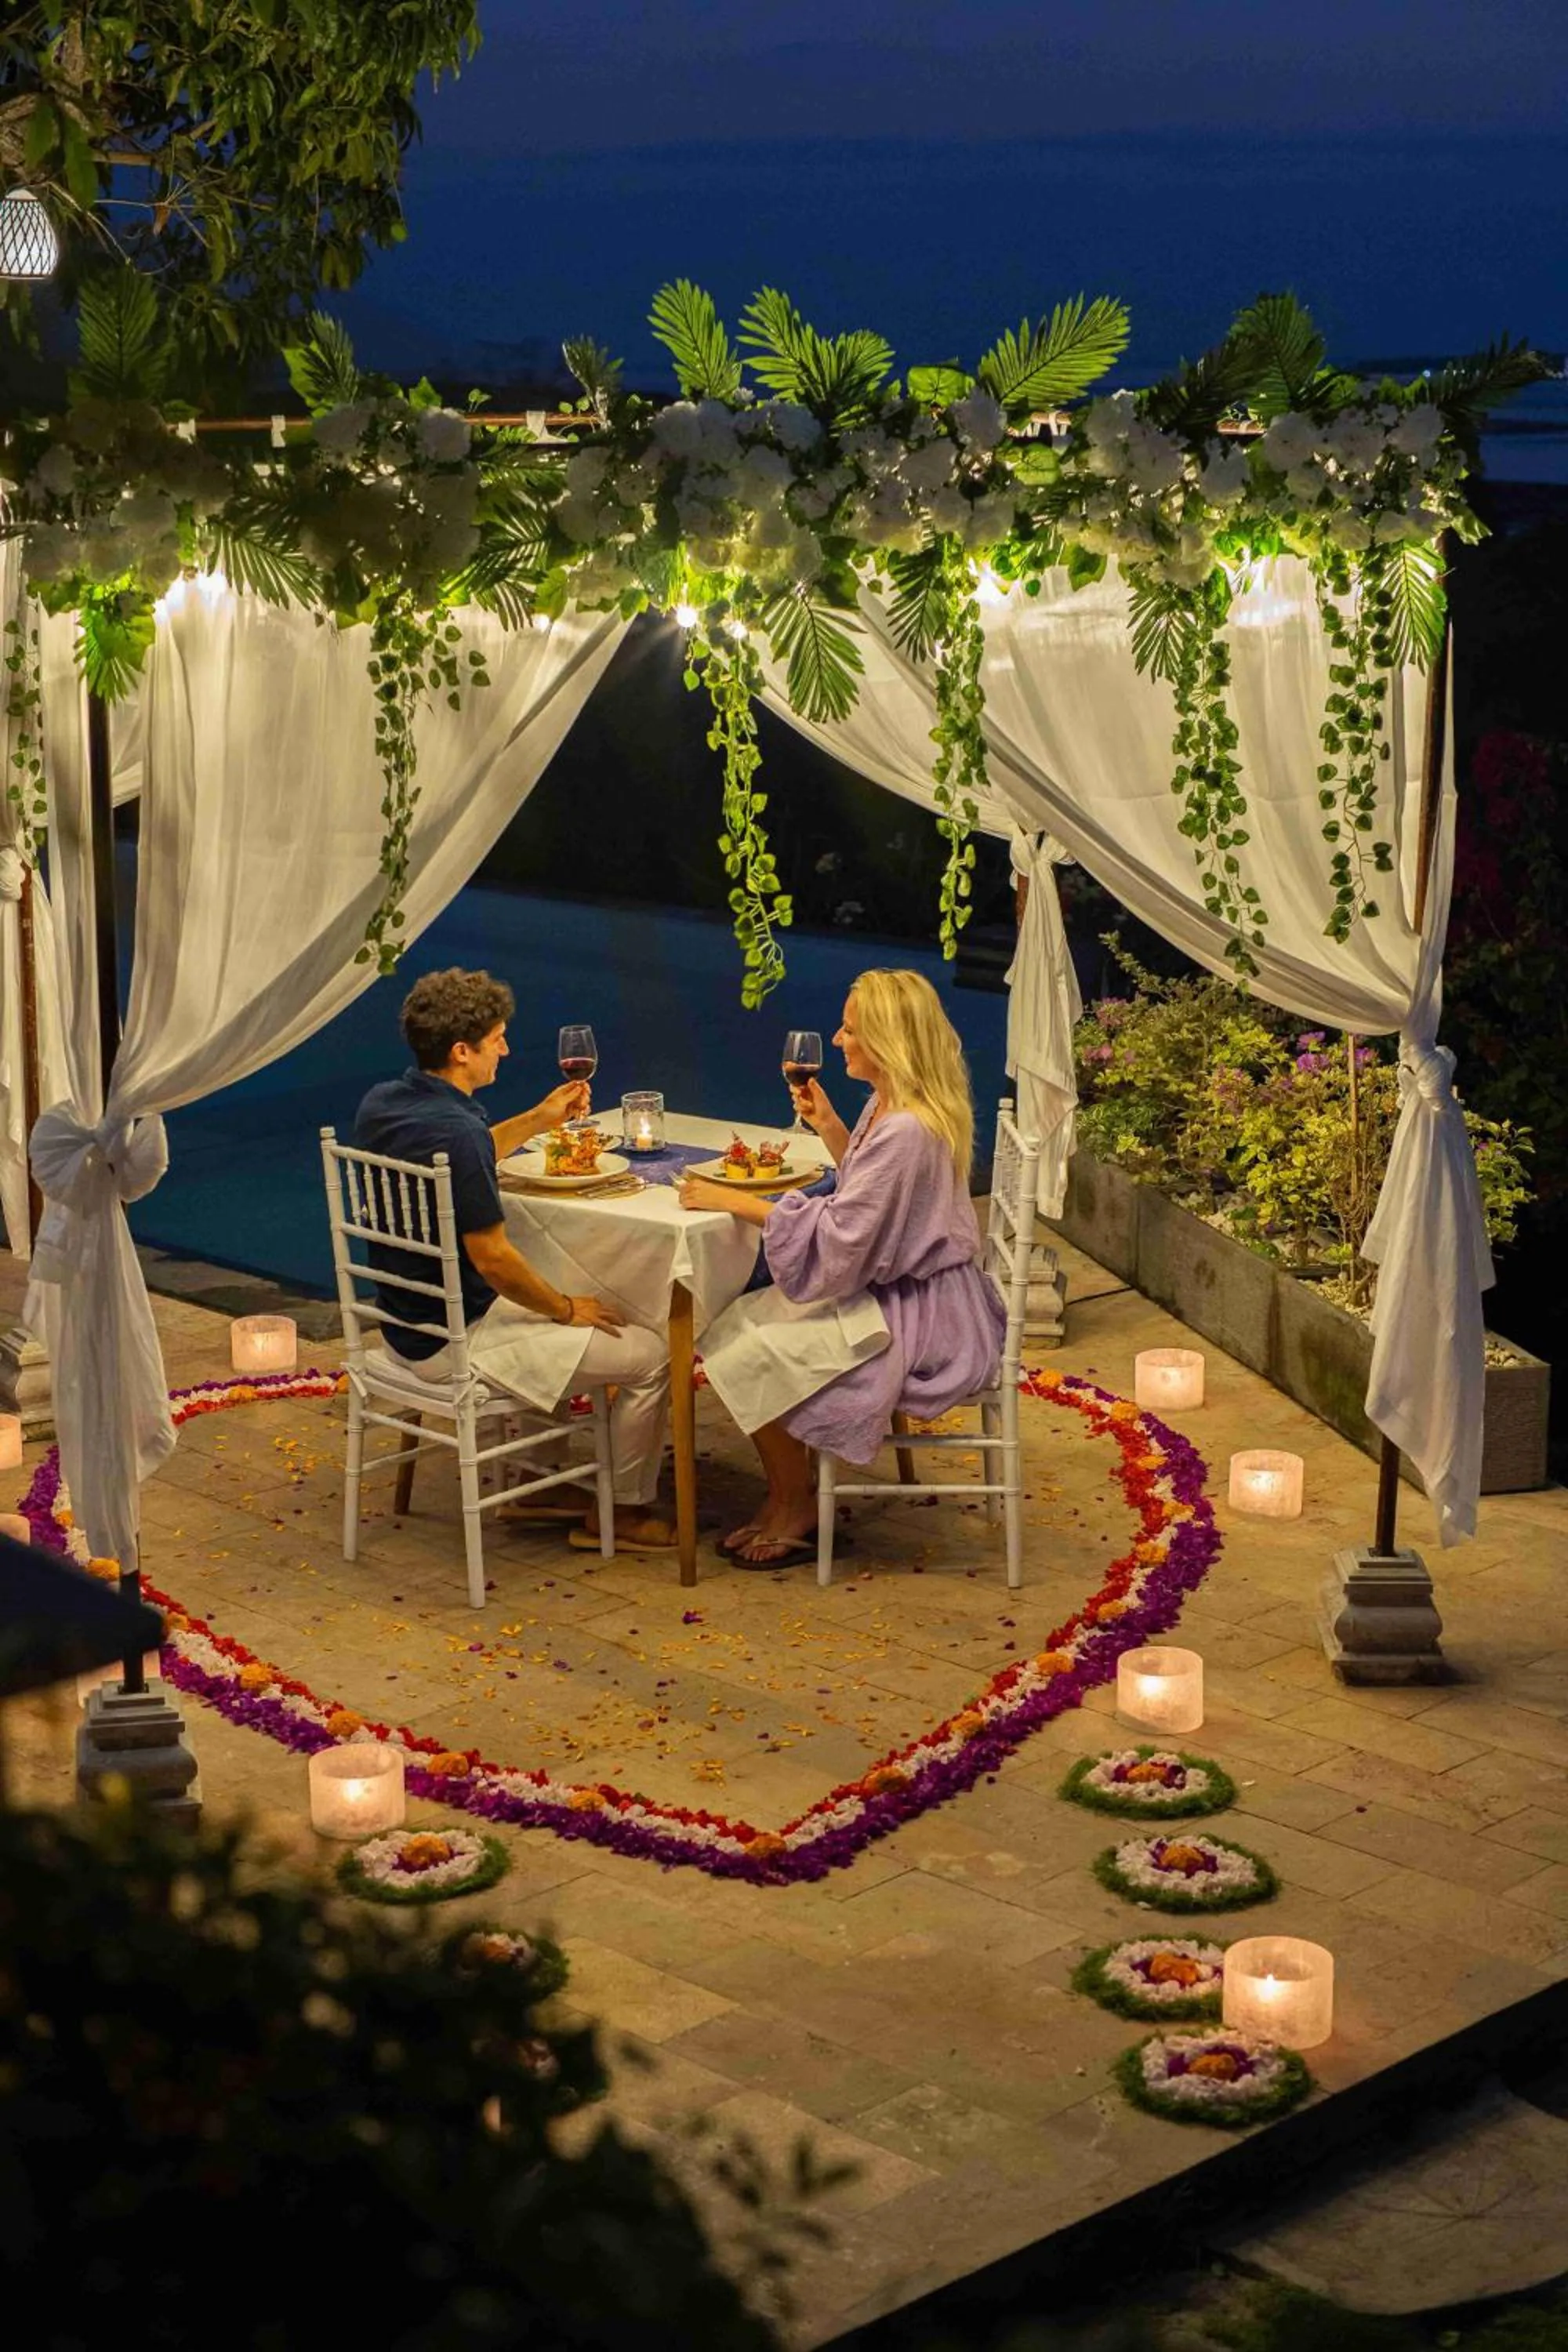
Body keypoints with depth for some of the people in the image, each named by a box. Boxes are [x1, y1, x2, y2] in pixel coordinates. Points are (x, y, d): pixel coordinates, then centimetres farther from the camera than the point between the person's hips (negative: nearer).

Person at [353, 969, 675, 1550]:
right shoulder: (456, 1131, -28)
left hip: (406, 1323, 10)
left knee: (552, 1309, 34)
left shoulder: (381, 1104, 0)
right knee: (651, 1355, -1)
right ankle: (626, 1512, 16)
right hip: (456, 1342, -10)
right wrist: (567, 1309, -7)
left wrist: (538, 1121, 18)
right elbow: (492, 1258, -23)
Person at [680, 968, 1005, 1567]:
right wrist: (829, 1127, 8)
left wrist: (734, 1201, -20)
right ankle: (785, 1498, 12)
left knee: (750, 1359, -15)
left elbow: (838, 1242, -25)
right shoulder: (889, 1104, 5)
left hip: (919, 1317, -11)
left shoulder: (906, 1130, -26)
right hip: (895, 1291, 11)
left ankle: (795, 1507, 7)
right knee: (731, 1328, 6)